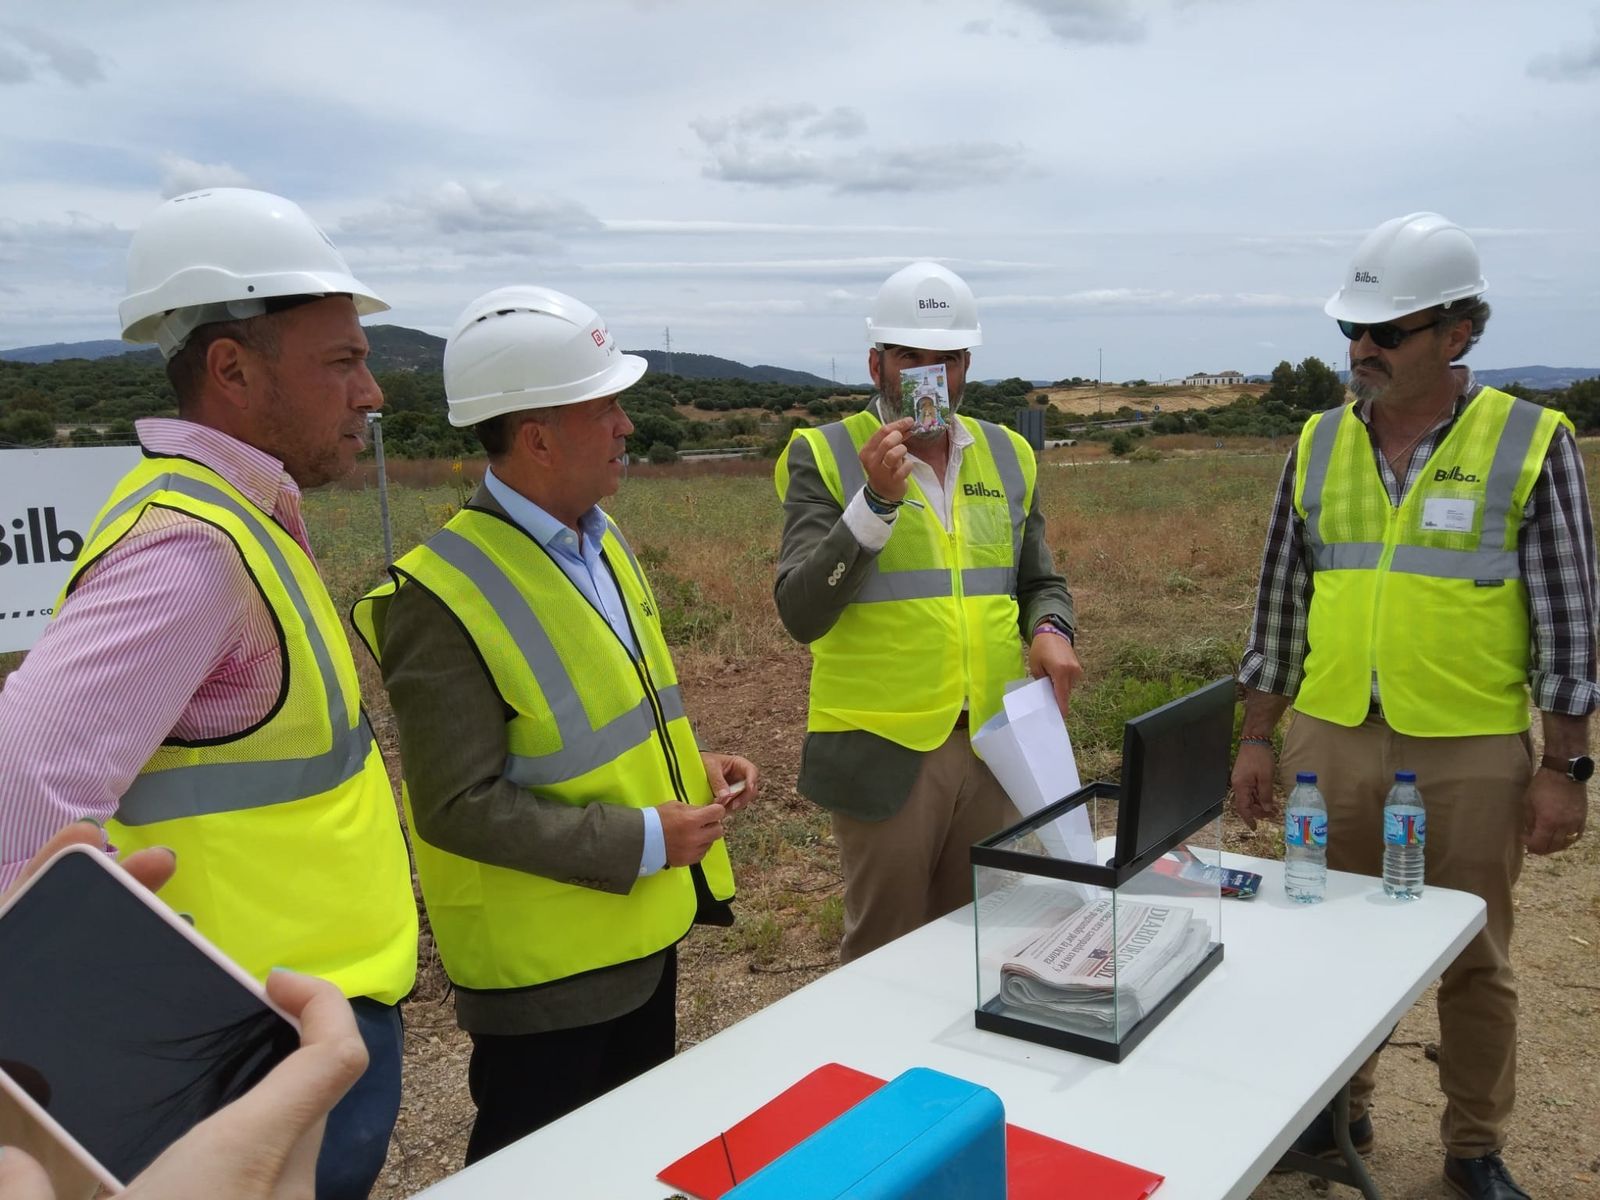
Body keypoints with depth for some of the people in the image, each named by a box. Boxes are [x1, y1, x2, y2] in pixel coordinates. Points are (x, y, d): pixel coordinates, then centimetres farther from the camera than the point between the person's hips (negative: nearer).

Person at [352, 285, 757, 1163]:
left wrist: (687, 766, 0)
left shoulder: (600, 536, 4)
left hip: (643, 924, 8)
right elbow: (458, 807, -23)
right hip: (543, 960, -8)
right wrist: (642, 839, -22)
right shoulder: (442, 597, -23)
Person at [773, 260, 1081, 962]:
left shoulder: (1006, 454, 9)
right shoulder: (825, 455, -5)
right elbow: (800, 613, -13)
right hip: (884, 749, -4)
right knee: (883, 957, 10)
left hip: (994, 743, 4)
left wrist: (1049, 629, -5)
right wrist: (877, 502, -23)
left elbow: (1041, 581, 18)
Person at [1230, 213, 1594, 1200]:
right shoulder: (1318, 446, 4)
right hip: (1332, 740, 3)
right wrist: (1257, 736, 8)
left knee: (1474, 959, 11)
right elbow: (1282, 602, 8)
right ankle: (1340, 1109, 35)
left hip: (1473, 753, -3)